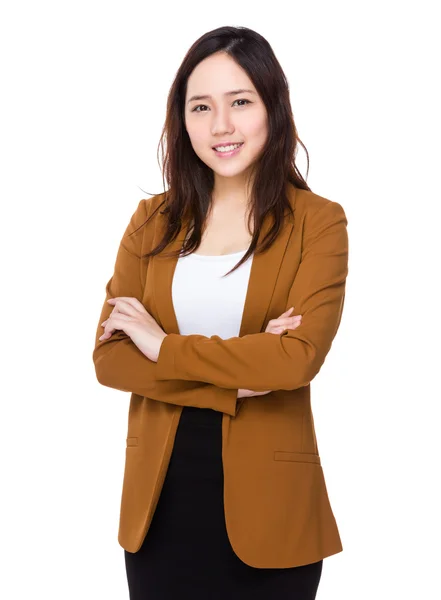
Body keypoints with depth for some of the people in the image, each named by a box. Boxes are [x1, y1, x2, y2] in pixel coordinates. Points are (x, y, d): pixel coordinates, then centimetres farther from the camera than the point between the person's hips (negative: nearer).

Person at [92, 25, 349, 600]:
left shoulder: (317, 222, -5)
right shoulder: (153, 221, 4)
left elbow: (299, 358, -18)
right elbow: (109, 357, -4)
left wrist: (163, 346, -12)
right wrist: (234, 379, -14)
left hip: (265, 499, -2)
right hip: (159, 494, 3)